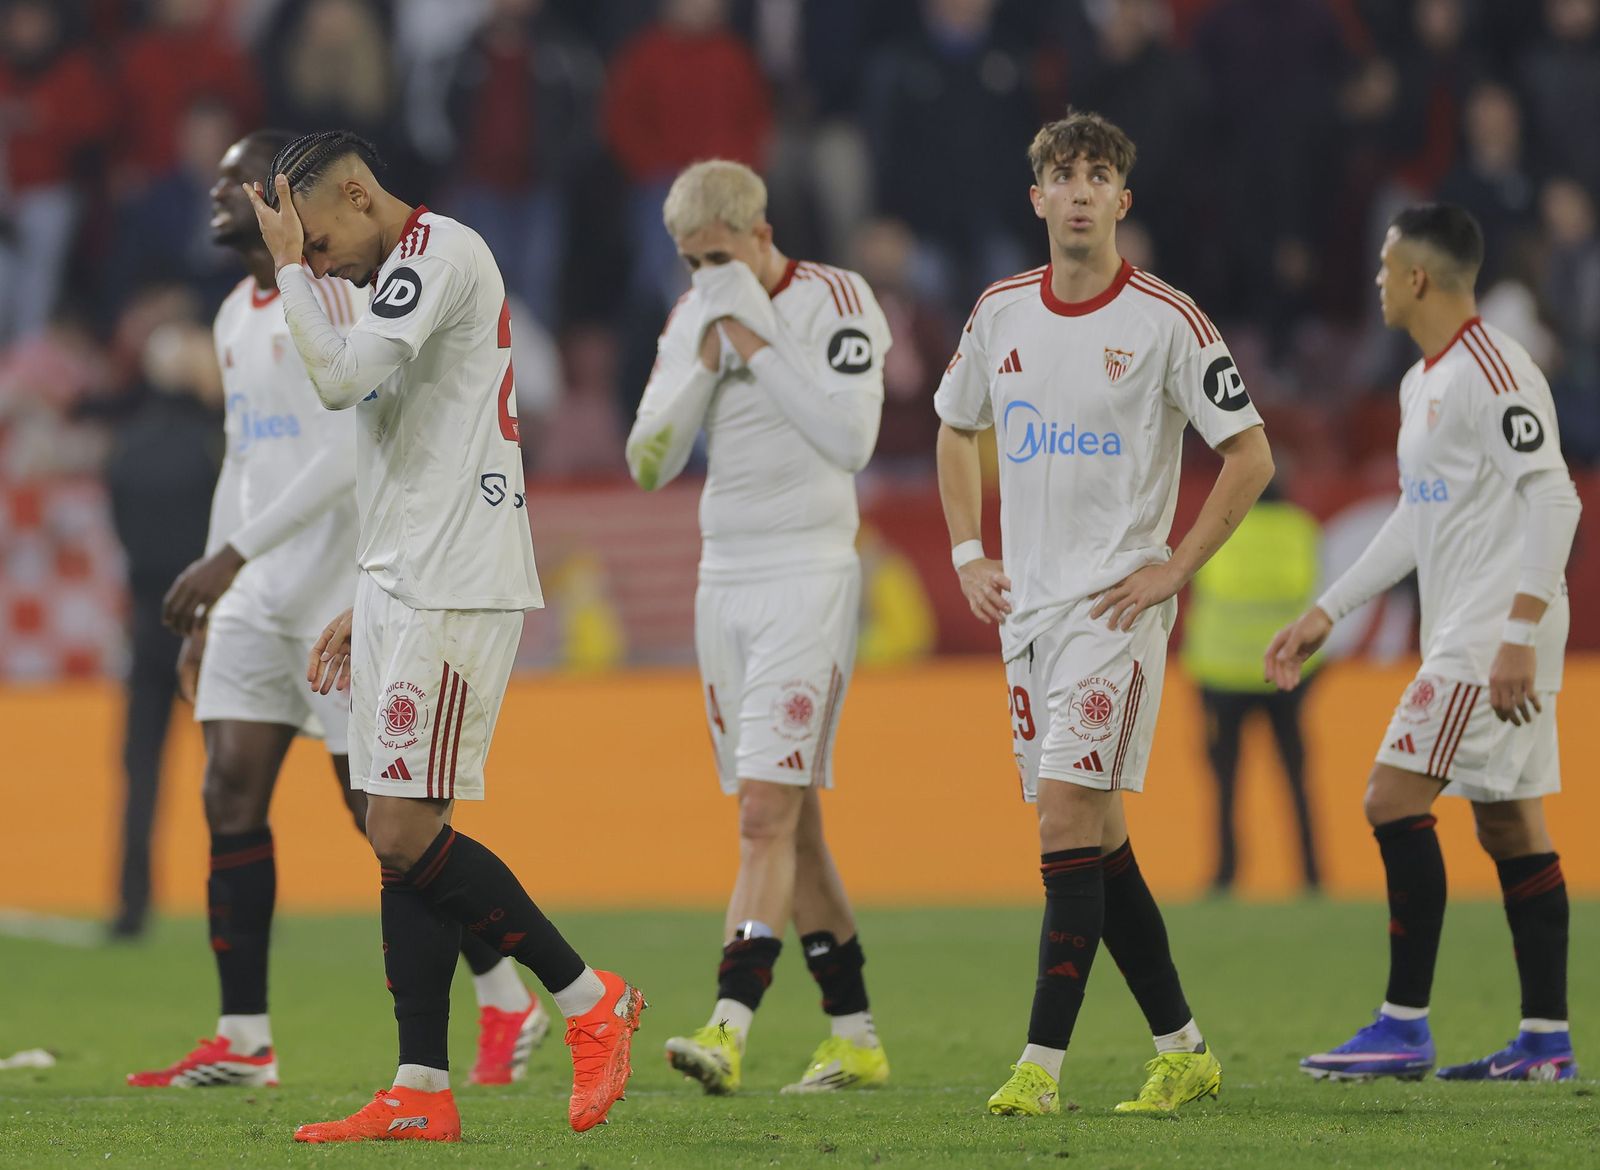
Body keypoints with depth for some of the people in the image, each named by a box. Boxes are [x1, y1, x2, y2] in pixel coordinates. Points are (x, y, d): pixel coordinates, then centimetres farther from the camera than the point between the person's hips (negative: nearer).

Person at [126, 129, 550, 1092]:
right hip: (258, 595, 8)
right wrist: (208, 610, 19)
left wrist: (230, 555, -24)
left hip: (342, 594, -8)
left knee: (382, 808, -5)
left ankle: (509, 1005, 9)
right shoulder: (236, 317, 16)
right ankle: (245, 1040, 0)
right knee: (232, 794, -1)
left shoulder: (333, 297, -13)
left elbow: (342, 459, -21)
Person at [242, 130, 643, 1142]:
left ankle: (591, 1000, -1)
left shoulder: (439, 251, -10)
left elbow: (341, 377, -21)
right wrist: (371, 607, 24)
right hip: (409, 591, 10)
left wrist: (289, 264, -7)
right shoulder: (413, 270, 21)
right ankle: (422, 1094, 3)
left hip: (455, 591, -10)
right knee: (400, 838, 5)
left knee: (405, 832, -13)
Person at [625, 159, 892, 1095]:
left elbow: (851, 438, -18)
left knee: (769, 814, -15)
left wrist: (759, 345, -16)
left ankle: (729, 1031, -24)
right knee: (789, 820, 9)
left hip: (809, 576, -7)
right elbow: (650, 463, 5)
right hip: (725, 578, 7)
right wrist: (707, 360, -7)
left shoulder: (836, 303, -7)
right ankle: (858, 1040, 16)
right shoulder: (695, 320, 11)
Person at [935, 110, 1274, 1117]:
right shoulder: (1000, 313, 7)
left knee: (1069, 814, -15)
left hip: (1116, 604, -6)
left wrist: (1176, 568, -9)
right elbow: (958, 429, 24)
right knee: (1094, 832, 7)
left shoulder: (1166, 320, -8)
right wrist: (968, 553, 13)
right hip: (1028, 605, 6)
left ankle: (1043, 1063, -17)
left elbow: (1251, 455, -4)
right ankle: (1184, 1049, 17)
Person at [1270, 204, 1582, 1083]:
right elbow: (1418, 517, 26)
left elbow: (1554, 499, -20)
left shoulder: (1493, 370, -14)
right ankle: (1545, 1037, 9)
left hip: (1496, 632, -10)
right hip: (1467, 634, 10)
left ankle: (1404, 1027, -11)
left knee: (1395, 798, -12)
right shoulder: (1424, 383, 17)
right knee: (1507, 820, 8)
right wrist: (1327, 613, 26)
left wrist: (1520, 631, -25)